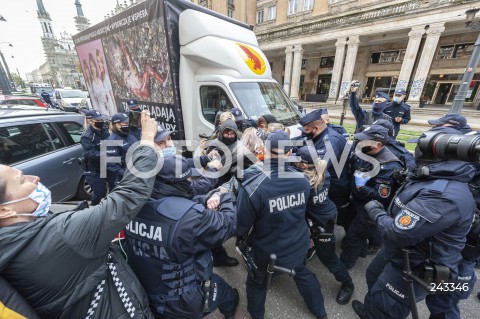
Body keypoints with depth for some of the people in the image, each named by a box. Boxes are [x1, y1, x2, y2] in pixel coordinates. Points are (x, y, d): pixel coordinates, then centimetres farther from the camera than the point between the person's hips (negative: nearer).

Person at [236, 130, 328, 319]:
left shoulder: (252, 188, -34)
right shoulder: (302, 180, -17)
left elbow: (241, 226, -22)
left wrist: (241, 235, -1)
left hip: (267, 252, -3)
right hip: (298, 245, 4)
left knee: (257, 283, 27)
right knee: (302, 274, 34)